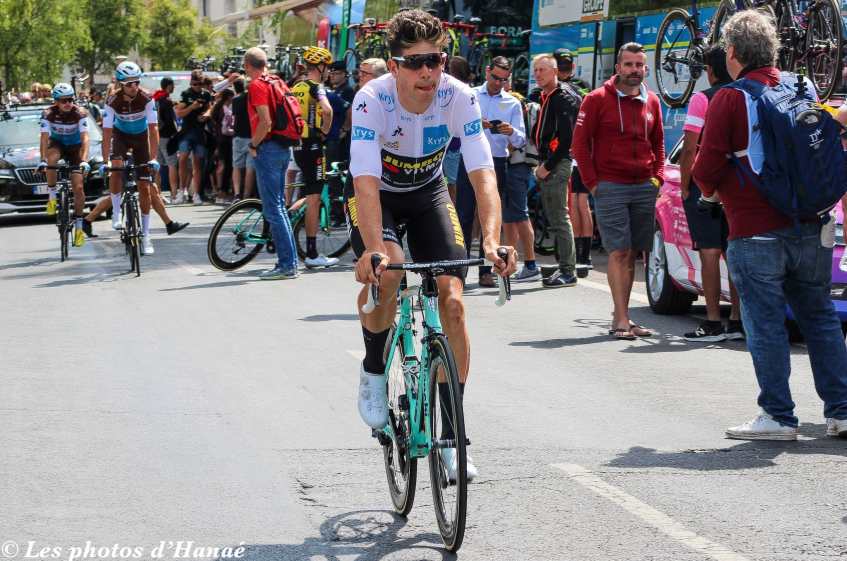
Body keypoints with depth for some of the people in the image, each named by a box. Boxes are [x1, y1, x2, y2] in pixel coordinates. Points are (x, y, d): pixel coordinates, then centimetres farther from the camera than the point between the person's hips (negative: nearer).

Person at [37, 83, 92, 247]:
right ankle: (51, 196, -20)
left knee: (78, 186, -12)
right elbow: (44, 138, -27)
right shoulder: (49, 113, -21)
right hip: (57, 143, 0)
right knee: (52, 157, -38)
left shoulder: (79, 113, -23)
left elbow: (85, 138, -30)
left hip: (76, 147, 0)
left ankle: (79, 225, 1)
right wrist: (43, 160, -40)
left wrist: (84, 161, -43)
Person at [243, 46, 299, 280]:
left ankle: (286, 265, -9)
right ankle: (290, 262, 16)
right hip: (283, 148, 9)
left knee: (272, 209, -7)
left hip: (268, 149, -9)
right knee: (278, 207, 14)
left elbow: (265, 121, -21)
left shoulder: (257, 85, -12)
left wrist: (253, 145, -9)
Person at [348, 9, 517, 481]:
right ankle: (374, 368, -1)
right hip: (376, 193, -2)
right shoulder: (372, 100, -32)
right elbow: (367, 181, -40)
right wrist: (374, 249, -54)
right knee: (386, 275, -32)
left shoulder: (460, 97, -26)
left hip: (428, 193, 2)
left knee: (452, 301, -10)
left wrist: (492, 240, -47)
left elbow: (484, 175, -32)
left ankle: (452, 437, -1)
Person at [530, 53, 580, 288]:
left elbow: (567, 137, -18)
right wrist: (541, 165, 11)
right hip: (547, 166, 10)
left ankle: (568, 272, -7)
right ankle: (565, 268, 16)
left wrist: (548, 166, -16)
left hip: (558, 165, -10)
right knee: (555, 220, 11)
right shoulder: (545, 98, 19)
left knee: (560, 219, -9)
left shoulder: (562, 98, -11)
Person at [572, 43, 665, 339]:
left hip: (644, 189, 5)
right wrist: (592, 181, -5)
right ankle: (621, 319, -11)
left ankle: (621, 317, 13)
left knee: (631, 254, 7)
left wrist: (657, 176, 10)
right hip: (610, 188, -4)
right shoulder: (598, 100, -2)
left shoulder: (651, 102, 12)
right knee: (619, 253, -10)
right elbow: (580, 142, -1)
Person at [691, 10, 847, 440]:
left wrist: (710, 189, 13)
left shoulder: (729, 100, -9)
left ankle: (778, 417, 1)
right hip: (811, 227, 5)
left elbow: (706, 170, -8)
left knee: (766, 325, 0)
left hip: (756, 231, -5)